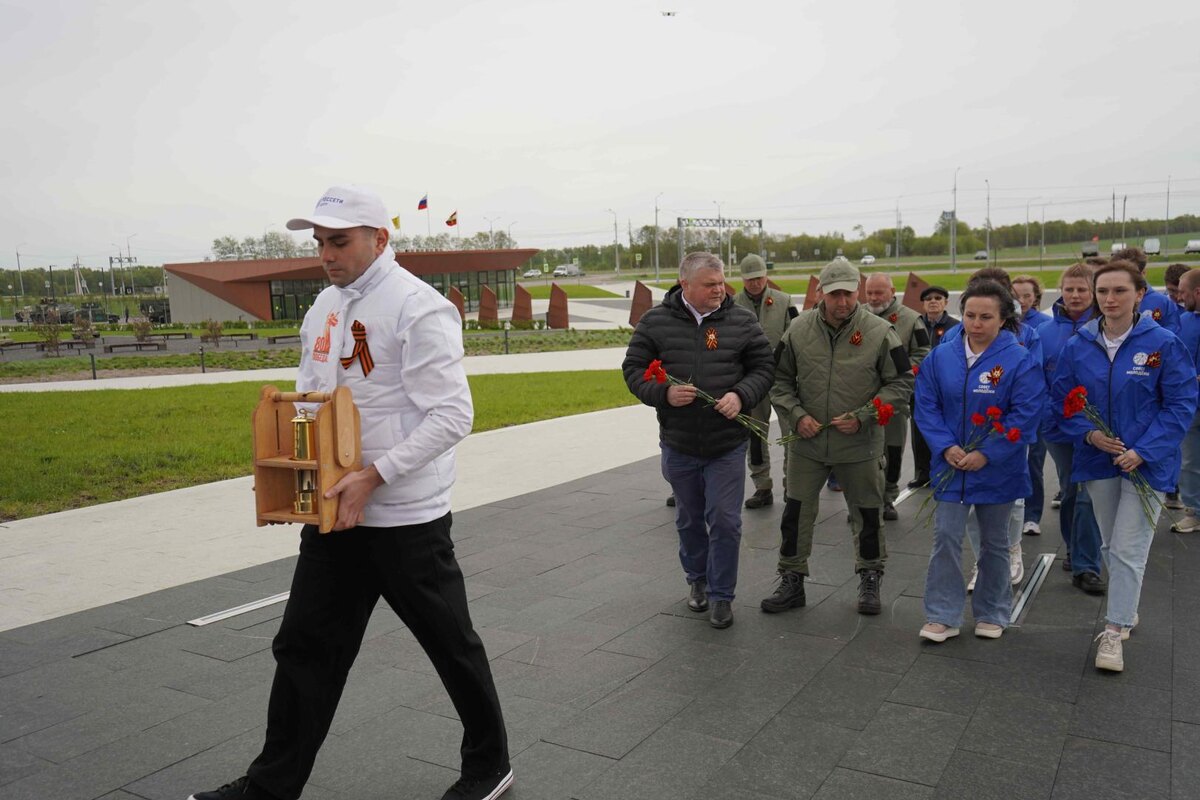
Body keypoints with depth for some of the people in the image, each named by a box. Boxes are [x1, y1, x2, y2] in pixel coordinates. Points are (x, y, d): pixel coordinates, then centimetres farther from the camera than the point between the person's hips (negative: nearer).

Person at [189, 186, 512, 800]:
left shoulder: (419, 309, -16)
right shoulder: (325, 306, 10)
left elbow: (452, 416, -20)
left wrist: (374, 477, -24)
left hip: (407, 517, -7)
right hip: (335, 512, 7)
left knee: (450, 644, 9)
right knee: (304, 647, 12)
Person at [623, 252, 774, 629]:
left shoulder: (742, 321, -1)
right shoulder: (655, 321, -3)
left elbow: (763, 367, 3)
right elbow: (633, 370, 0)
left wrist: (741, 395, -16)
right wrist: (664, 392, -18)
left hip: (728, 444, -1)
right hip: (678, 444, 1)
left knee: (725, 521, 1)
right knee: (689, 520, 18)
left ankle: (722, 594, 17)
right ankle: (697, 579, 39)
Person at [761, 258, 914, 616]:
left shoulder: (880, 332, -9)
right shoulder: (799, 329, -3)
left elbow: (902, 383, -3)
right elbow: (779, 380, 7)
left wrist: (862, 417, -13)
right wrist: (796, 415, -8)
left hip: (860, 445, -1)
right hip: (806, 442, 2)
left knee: (867, 515, 13)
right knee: (796, 513, 7)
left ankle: (870, 580, 33)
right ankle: (791, 581, 23)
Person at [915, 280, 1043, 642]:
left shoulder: (1021, 361, -12)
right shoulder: (941, 357, -3)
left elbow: (1025, 416, -15)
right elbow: (926, 405, -1)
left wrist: (986, 454, -20)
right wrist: (946, 447, -14)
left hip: (997, 470, -2)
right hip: (951, 465, 2)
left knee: (994, 543, 14)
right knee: (945, 538, -1)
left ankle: (991, 614, 29)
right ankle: (942, 616, 9)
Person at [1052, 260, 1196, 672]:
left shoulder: (1163, 343, -11)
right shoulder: (1078, 346, -2)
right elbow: (1061, 399, 5)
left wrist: (1143, 451, -17)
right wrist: (1088, 433, -12)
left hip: (1146, 463, -4)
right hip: (1098, 460, 4)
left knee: (1127, 550, -5)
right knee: (1110, 547, 16)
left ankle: (1115, 631, 5)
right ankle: (1125, 608, 37)